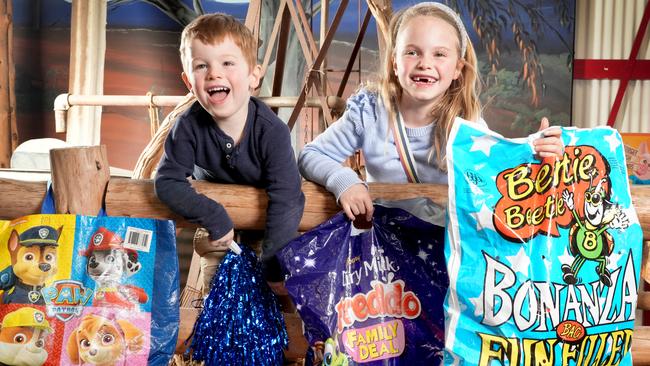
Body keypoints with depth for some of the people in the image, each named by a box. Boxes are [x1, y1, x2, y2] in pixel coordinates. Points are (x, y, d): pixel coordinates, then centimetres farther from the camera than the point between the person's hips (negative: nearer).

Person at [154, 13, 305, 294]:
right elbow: (167, 182, -25)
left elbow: (286, 200, -36)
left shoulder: (272, 131, -35)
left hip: (265, 222, -2)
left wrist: (273, 267, -38)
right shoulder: (189, 127, -29)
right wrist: (214, 217, -37)